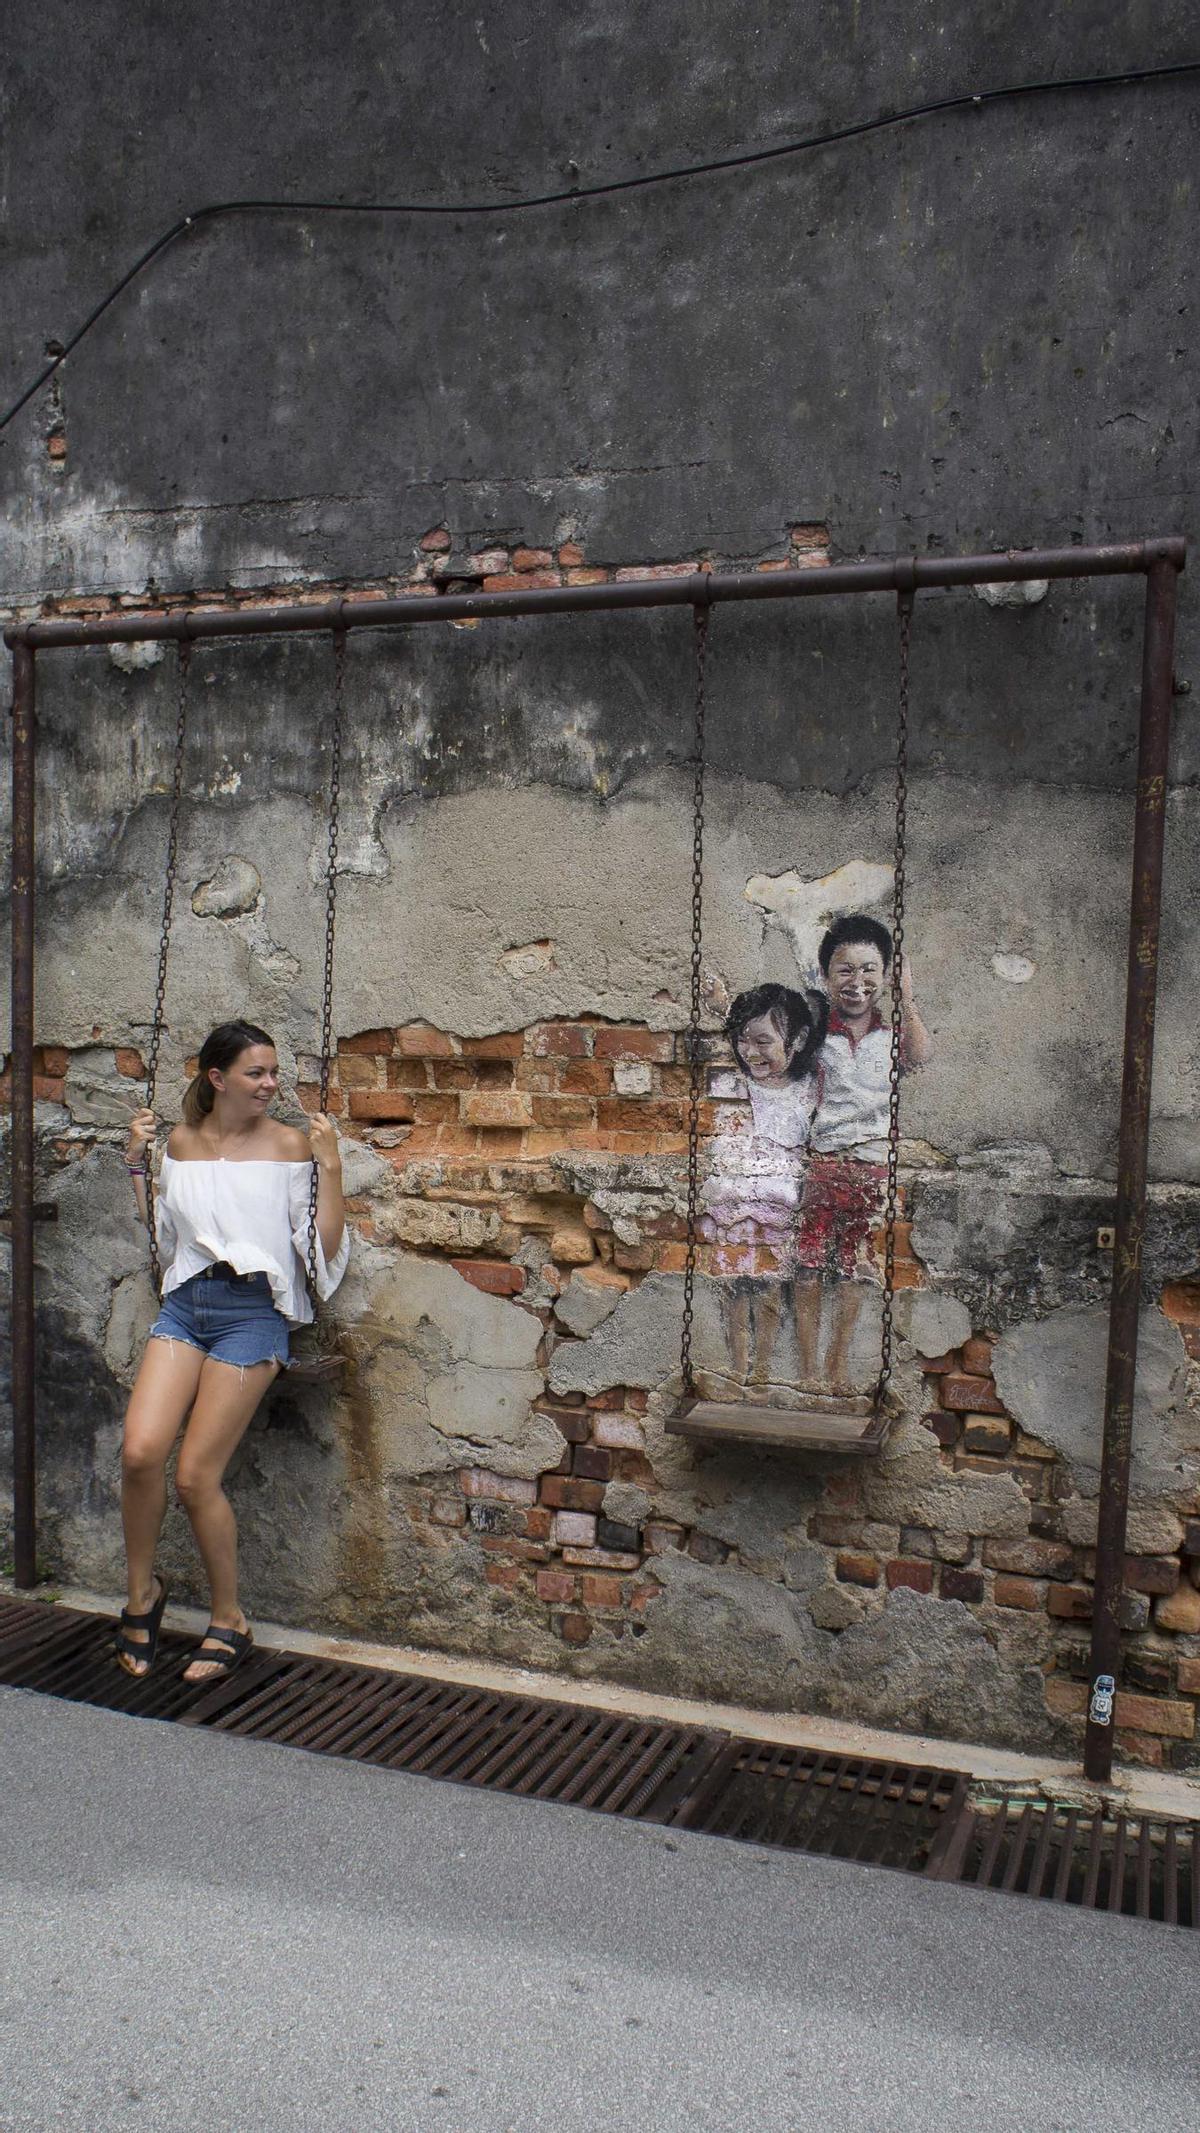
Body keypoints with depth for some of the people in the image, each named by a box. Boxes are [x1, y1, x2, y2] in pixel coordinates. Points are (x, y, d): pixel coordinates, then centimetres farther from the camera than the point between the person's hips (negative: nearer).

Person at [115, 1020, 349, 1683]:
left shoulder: (288, 1143, -1)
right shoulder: (181, 1142, 11)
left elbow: (324, 1247, -5)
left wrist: (330, 1165, -13)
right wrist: (136, 1162, 14)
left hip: (252, 1311, -4)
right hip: (185, 1304, 4)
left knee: (196, 1474, -6)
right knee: (140, 1452, -15)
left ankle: (229, 1622, 15)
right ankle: (143, 1589, 13)